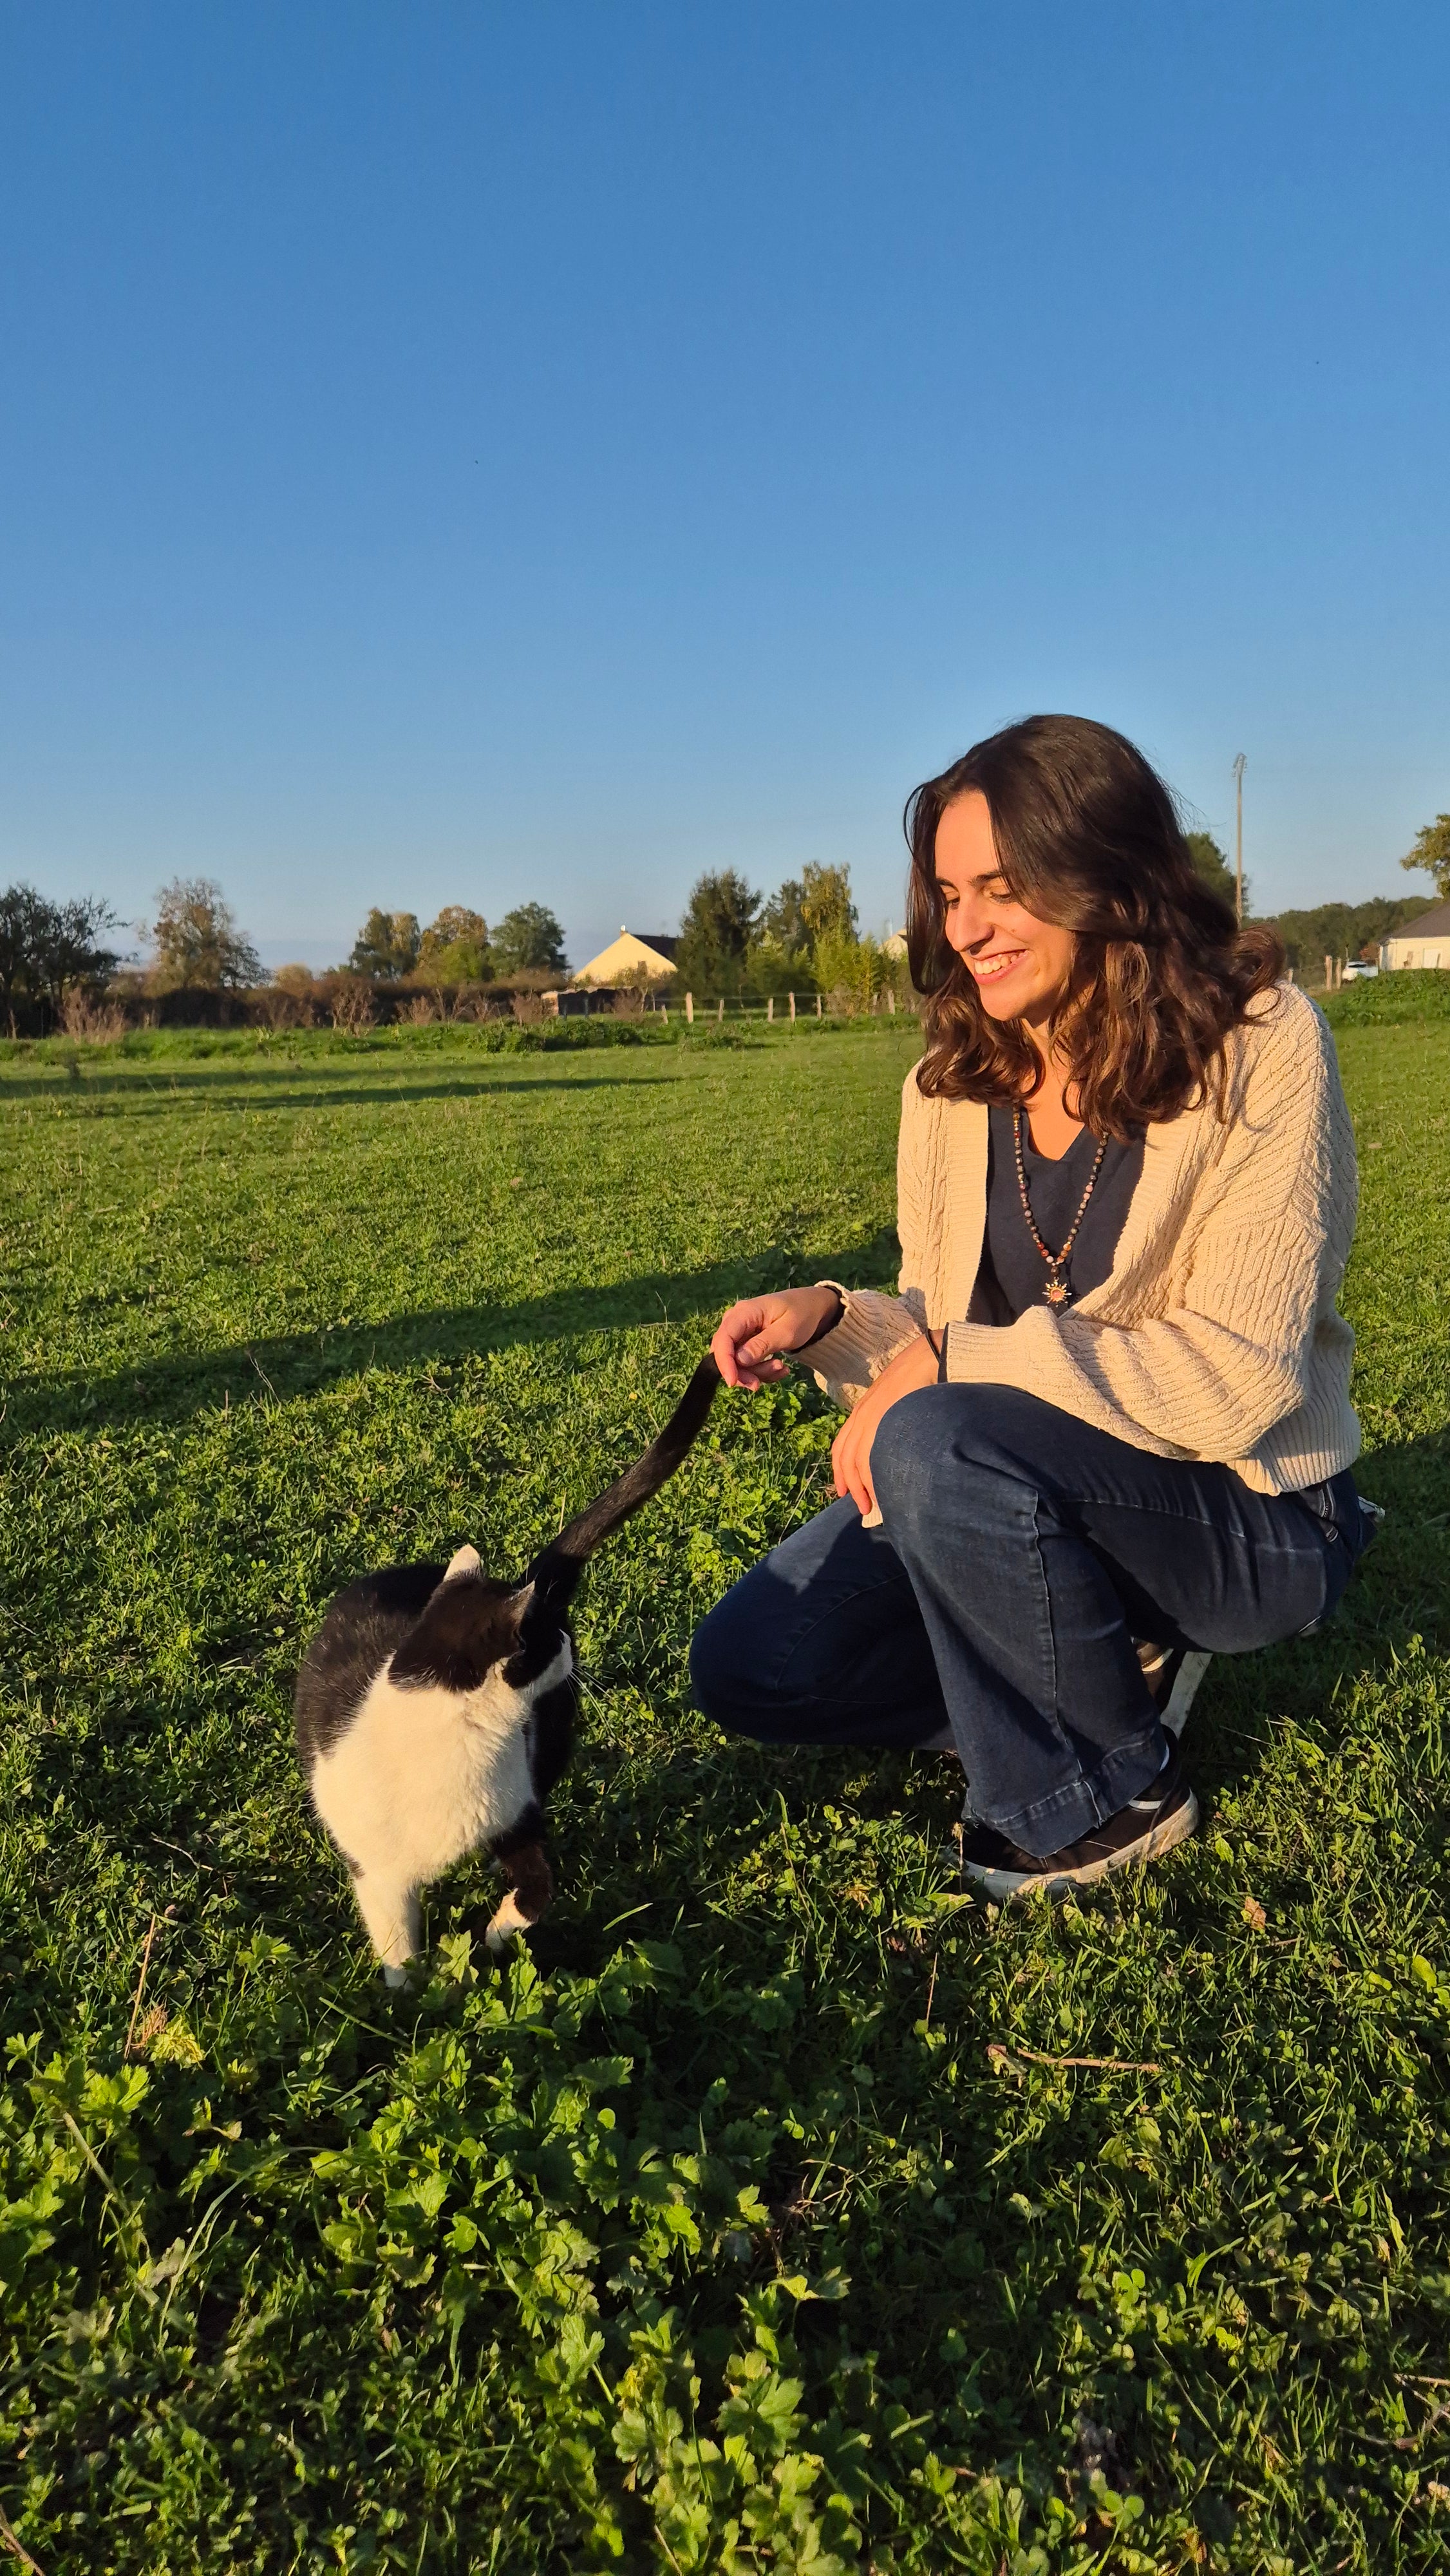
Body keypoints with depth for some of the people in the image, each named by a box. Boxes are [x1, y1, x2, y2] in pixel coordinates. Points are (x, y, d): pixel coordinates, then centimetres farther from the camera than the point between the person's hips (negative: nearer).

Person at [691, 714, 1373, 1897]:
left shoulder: (1258, 1050, -16)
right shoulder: (952, 1086, 0)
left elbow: (1239, 1374, -22)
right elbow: (939, 1336, 5)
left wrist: (952, 1361, -25)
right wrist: (830, 1319, -17)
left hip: (1243, 1510, -5)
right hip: (1026, 1490, 6)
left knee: (938, 1448, -33)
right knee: (749, 1666, -5)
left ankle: (1113, 1795, -7)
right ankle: (1106, 1655, 9)